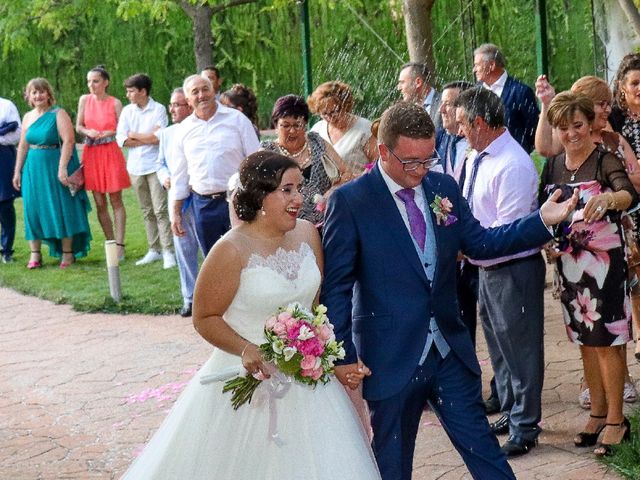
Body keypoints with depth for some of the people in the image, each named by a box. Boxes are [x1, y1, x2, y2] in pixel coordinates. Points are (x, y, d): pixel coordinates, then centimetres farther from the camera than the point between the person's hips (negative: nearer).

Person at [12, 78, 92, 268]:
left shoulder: (58, 114, -6)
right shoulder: (28, 117, 11)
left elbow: (68, 141, -15)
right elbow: (23, 146, 15)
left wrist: (62, 168, -22)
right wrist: (17, 171, 12)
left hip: (55, 168, -5)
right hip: (33, 168, 5)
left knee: (61, 208, -1)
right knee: (33, 208, 4)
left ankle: (68, 253, 8)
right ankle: (35, 254, 10)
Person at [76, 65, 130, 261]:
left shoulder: (115, 103, -4)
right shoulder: (84, 100, 5)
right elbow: (78, 126, 9)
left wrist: (105, 134, -16)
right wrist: (88, 132, -10)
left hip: (111, 153, -4)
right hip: (91, 154, 4)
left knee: (115, 201, -1)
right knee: (100, 204, 6)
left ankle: (119, 245, -2)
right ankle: (110, 243, 14)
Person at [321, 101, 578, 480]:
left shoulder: (444, 187, 4)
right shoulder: (349, 202, -11)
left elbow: (480, 243, 10)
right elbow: (336, 285, -10)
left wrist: (543, 220, -2)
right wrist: (343, 355, -12)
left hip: (450, 348, 4)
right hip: (392, 357, -4)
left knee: (482, 447, 11)